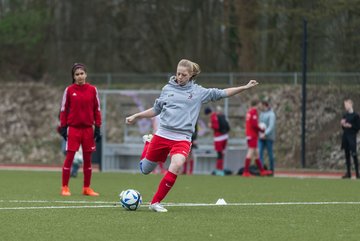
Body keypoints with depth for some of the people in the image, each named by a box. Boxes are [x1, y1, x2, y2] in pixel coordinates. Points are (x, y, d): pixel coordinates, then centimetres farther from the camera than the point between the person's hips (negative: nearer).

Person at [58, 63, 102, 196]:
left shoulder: (92, 90, 3)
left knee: (87, 158, 6)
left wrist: (97, 128, 2)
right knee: (69, 157, -5)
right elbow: (64, 109, 2)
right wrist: (63, 127, -3)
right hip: (73, 128, -2)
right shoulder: (69, 90, -1)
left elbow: (97, 110, 6)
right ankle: (65, 187, 1)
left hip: (88, 128, 2)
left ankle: (87, 188, 15)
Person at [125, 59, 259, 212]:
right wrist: (135, 116, 14)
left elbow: (221, 93, 8)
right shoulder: (167, 89, 7)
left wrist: (245, 87, 3)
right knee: (145, 170, 11)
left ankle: (155, 202, -17)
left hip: (182, 138, -1)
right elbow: (156, 110, 18)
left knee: (177, 165, -31)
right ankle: (147, 145, 49)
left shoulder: (199, 92, 6)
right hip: (162, 135, 1)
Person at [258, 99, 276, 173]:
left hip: (268, 137, -6)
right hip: (261, 137, 6)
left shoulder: (271, 114, -8)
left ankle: (271, 170, 7)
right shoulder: (261, 114, 15)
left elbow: (271, 126, -17)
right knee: (260, 153, -5)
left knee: (270, 154, 0)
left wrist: (265, 134, -27)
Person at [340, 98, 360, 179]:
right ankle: (348, 173, 12)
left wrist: (350, 126, -15)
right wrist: (342, 124, 1)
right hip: (345, 135, 7)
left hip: (352, 136, -7)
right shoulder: (345, 115, 15)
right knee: (347, 155, 8)